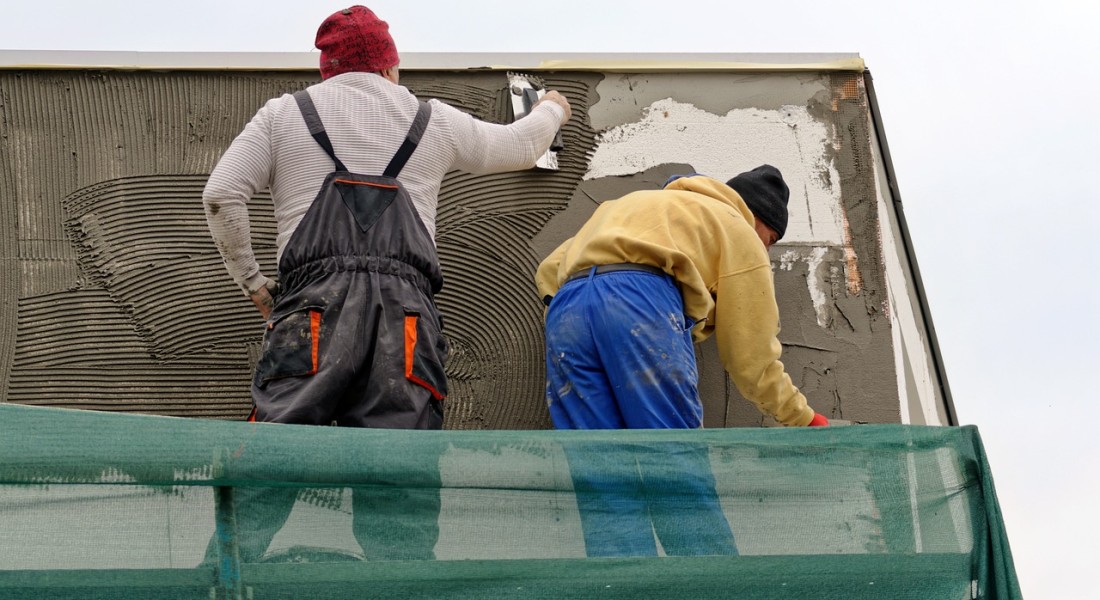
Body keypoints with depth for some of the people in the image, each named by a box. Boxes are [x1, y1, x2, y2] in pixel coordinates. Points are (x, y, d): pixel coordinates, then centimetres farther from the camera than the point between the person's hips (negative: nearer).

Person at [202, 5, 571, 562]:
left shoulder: (282, 114, 18)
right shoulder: (431, 120, 22)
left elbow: (221, 195, 8)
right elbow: (519, 146, 37)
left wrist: (252, 282, 18)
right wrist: (551, 112, 59)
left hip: (314, 307, -1)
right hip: (405, 313, 1)